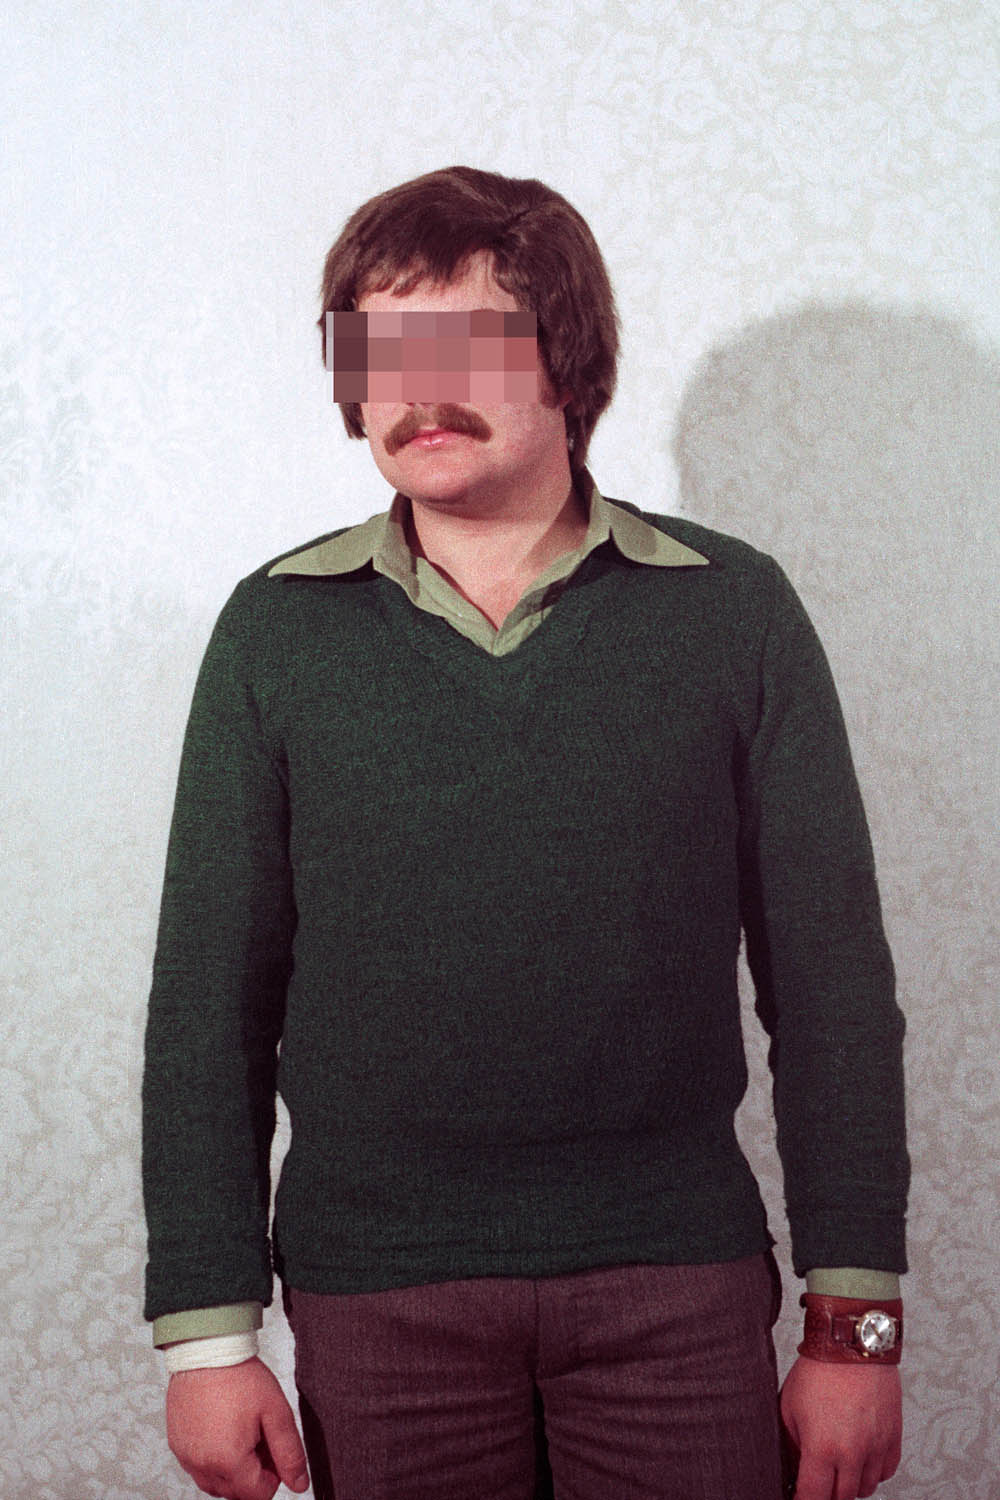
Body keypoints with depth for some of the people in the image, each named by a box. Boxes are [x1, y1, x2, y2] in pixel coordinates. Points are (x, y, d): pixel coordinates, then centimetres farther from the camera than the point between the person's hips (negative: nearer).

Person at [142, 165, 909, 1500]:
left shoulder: (733, 612, -1)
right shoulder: (279, 629, 1)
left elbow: (830, 979, 0)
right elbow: (212, 994, 2)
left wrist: (857, 1321, -3)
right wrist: (209, 1330, -1)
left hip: (679, 1286, 0)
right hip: (376, 1294, 1)